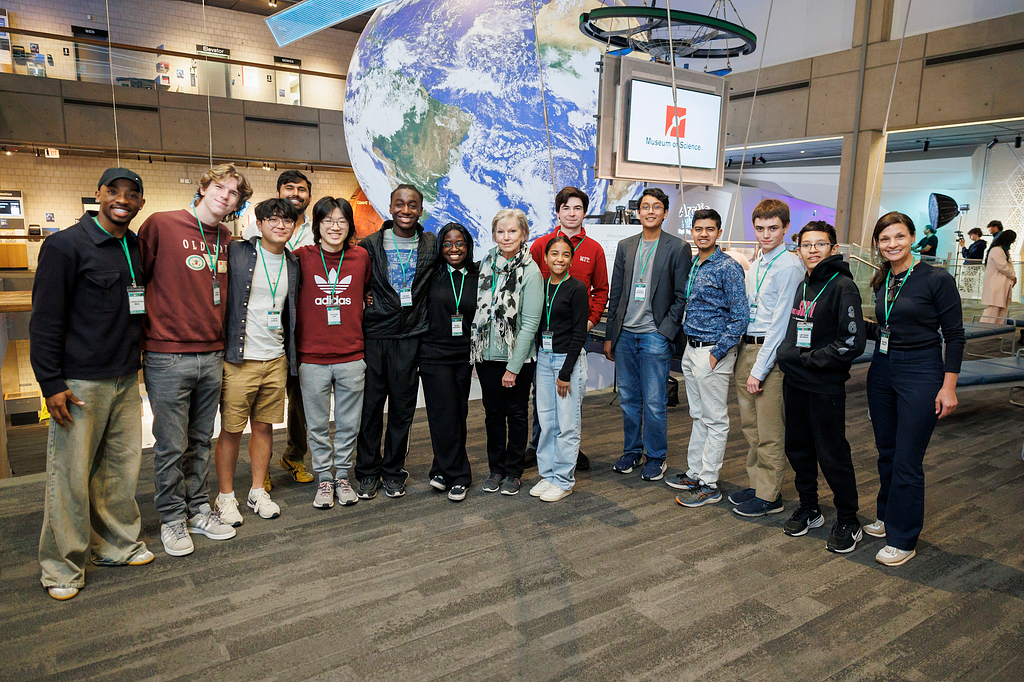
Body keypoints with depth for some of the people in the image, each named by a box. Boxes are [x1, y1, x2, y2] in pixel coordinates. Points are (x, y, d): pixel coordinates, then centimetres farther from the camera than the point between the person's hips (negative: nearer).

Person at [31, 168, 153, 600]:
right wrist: (51, 383, -13)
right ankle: (61, 567, 17)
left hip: (126, 379, 6)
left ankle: (117, 544, 28)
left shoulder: (138, 249, 11)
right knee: (71, 475, 1)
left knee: (122, 465, 12)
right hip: (79, 382, -6)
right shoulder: (66, 245, -8)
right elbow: (45, 319, -9)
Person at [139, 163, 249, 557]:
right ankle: (172, 520, 19)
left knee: (200, 442, 15)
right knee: (171, 446, 3)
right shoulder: (161, 225, -6)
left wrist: (220, 340, 13)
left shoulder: (226, 239, 10)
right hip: (167, 357, -5)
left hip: (212, 356, 5)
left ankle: (198, 511, 27)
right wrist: (148, 330, -4)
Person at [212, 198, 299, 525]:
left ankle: (258, 492, 25)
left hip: (276, 359, 4)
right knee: (231, 430, 3)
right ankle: (226, 496, 19)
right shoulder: (236, 253, -4)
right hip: (239, 359, -4)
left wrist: (291, 357, 15)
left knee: (264, 426, 12)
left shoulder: (292, 264, 11)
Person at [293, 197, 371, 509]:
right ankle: (324, 479, 27)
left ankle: (343, 476, 28)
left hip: (352, 357, 1)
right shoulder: (302, 257, -3)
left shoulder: (361, 257, 2)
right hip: (312, 358, -1)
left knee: (348, 424, 11)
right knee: (318, 425, 10)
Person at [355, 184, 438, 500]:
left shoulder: (432, 245, 5)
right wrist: (362, 299, -2)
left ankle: (393, 471, 22)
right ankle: (368, 471, 19)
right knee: (370, 405, 4)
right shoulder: (370, 245, 1)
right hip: (373, 335, -1)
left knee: (403, 408, 7)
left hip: (410, 337, 1)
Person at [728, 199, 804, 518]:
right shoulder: (755, 265, 15)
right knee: (750, 426, 15)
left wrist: (759, 370, -16)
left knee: (770, 431, 1)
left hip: (771, 352, -8)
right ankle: (755, 484, 28)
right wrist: (744, 359, 13)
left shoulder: (789, 266, -12)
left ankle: (769, 495, 13)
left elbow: (780, 323, -16)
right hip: (745, 348, 8)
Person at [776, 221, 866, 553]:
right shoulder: (802, 286, 12)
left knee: (832, 456, 2)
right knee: (798, 449, 15)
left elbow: (851, 344, -19)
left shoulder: (843, 286, -12)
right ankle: (808, 509, 33)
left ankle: (848, 522, 20)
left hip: (826, 388, -7)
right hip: (795, 383, 8)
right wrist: (786, 352, 6)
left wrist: (806, 359, -16)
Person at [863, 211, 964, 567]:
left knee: (907, 461, -1)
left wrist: (948, 387, -12)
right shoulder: (881, 282, 7)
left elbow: (955, 336, -9)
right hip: (882, 371, 6)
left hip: (921, 375, -6)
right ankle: (887, 517, 34)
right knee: (886, 453, 16)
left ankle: (902, 540, 13)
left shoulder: (937, 279, -11)